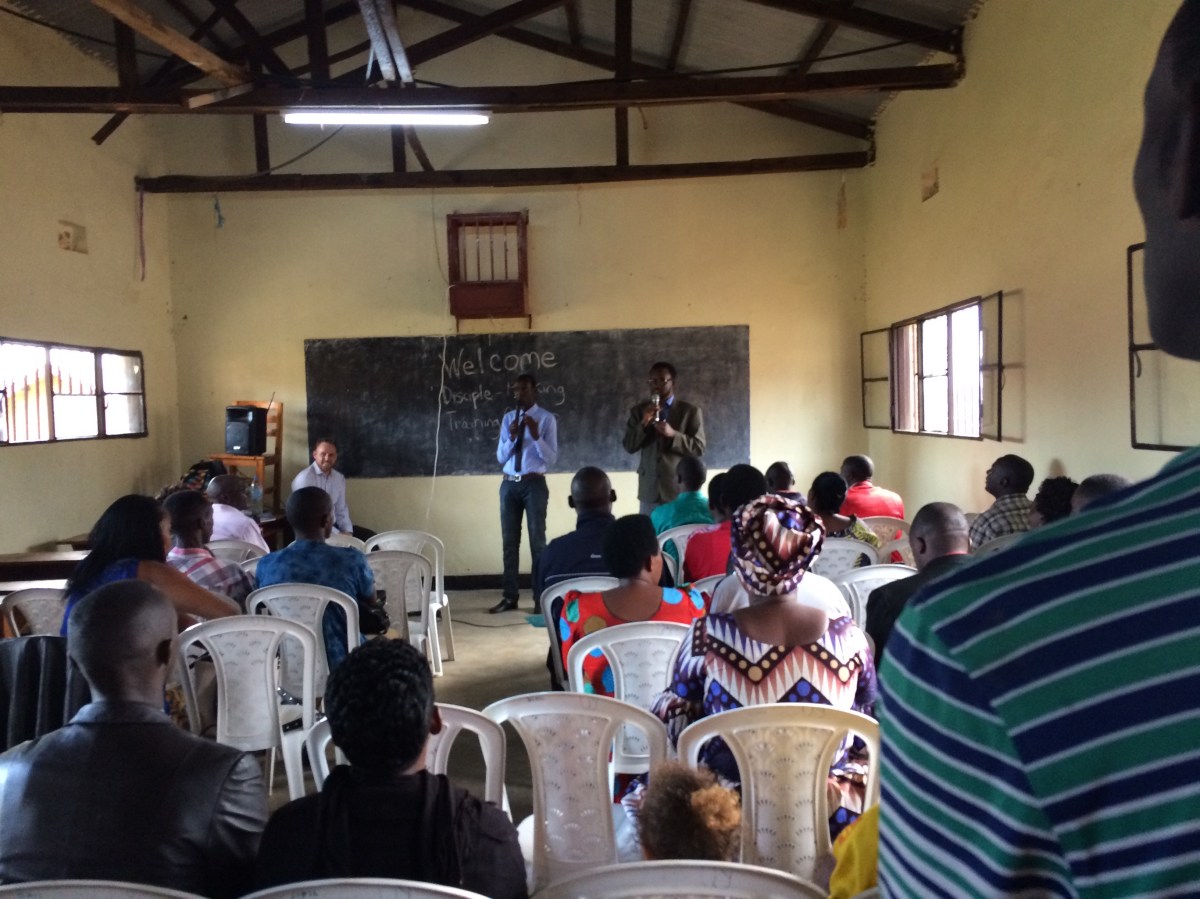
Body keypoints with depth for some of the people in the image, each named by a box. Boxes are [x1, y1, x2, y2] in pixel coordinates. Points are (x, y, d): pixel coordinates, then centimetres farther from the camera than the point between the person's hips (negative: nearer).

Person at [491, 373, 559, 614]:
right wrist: (511, 438, -11)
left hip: (534, 484, -4)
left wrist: (536, 436, -21)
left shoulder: (547, 419, -3)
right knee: (509, 541, 8)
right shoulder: (508, 418, 9)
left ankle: (541, 598, 8)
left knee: (537, 540, 1)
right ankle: (510, 596, 16)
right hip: (509, 484, 4)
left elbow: (552, 459, -8)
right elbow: (500, 457, 6)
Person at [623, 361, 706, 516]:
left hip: (679, 489, -2)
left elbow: (699, 448, -2)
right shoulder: (639, 410, 10)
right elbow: (628, 446, 4)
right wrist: (643, 423, -12)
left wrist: (673, 434, -17)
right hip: (649, 491, 2)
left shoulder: (690, 411, 3)